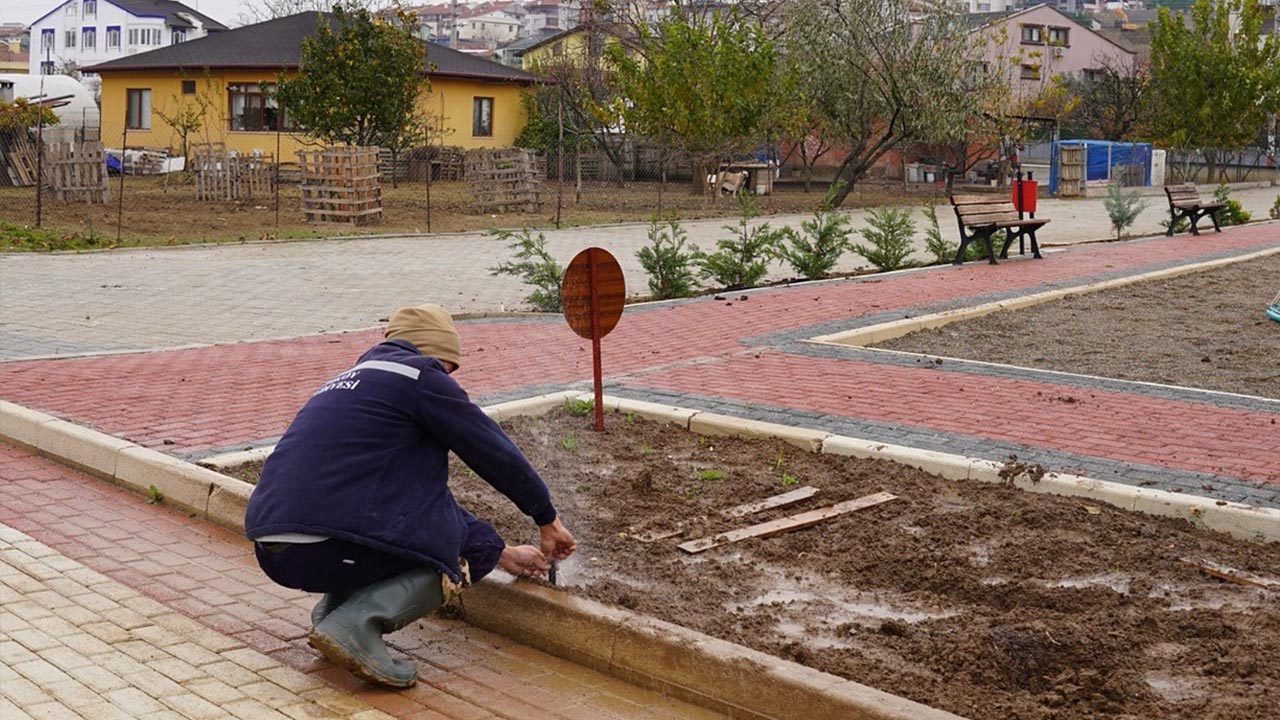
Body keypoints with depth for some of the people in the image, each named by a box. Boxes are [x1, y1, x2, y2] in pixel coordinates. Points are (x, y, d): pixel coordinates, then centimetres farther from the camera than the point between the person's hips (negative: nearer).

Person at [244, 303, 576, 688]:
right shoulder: (421, 374, 3)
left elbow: (425, 496, 33)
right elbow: (495, 451, 5)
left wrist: (505, 554, 36)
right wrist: (548, 519, 22)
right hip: (330, 550, -9)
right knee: (474, 545, 7)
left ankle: (334, 606, 13)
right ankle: (357, 623, -11)